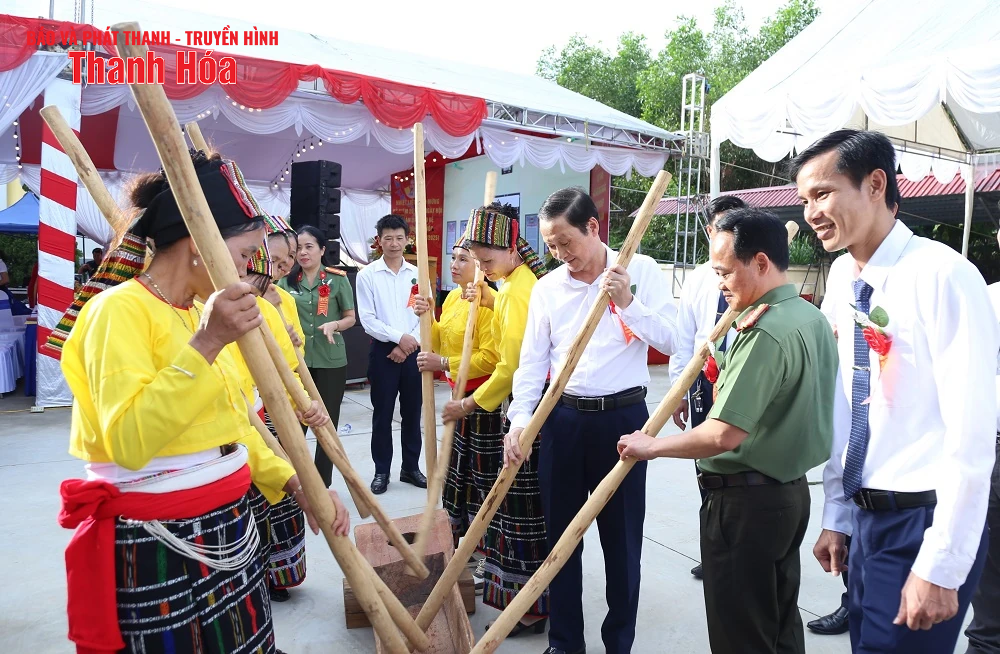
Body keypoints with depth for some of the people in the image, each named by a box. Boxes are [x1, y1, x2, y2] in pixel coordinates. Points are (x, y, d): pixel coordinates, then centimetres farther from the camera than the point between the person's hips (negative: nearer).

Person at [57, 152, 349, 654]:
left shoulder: (198, 314, 9)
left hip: (227, 531, 8)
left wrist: (296, 485, 2)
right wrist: (205, 345, -32)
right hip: (160, 549, -8)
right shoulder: (120, 311, -16)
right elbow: (128, 442, -29)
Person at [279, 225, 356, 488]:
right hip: (295, 359, 2)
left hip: (331, 361, -1)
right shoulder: (286, 280, 4)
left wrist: (334, 325, -19)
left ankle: (323, 483, 23)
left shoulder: (338, 279, -3)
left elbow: (350, 318, 2)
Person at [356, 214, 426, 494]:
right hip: (383, 351, -2)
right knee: (382, 414, 6)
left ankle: (411, 467, 25)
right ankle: (381, 471, 18)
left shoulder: (417, 274, 4)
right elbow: (367, 319, -8)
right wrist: (398, 337, -15)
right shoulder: (367, 275, -3)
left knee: (412, 412, 11)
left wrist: (408, 345, -10)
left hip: (412, 351, 2)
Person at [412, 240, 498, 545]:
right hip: (460, 394, 9)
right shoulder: (452, 296, 9)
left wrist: (443, 364, -20)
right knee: (457, 465, 19)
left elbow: (490, 357, -24)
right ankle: (456, 531, 35)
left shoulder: (488, 300, -18)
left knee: (482, 469, 3)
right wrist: (428, 318, -2)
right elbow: (443, 343, 14)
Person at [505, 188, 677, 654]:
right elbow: (532, 361, 1)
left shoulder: (641, 270, -2)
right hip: (562, 419, 3)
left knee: (622, 536, 8)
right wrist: (520, 419, -10)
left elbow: (670, 339, -9)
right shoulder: (546, 287, 4)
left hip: (623, 417, -2)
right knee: (560, 532, 11)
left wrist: (628, 303, -22)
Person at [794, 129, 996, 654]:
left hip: (926, 521, -6)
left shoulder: (942, 276, -18)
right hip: (865, 514, 7)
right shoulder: (841, 278, 3)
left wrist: (940, 569, -17)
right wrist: (836, 517, 11)